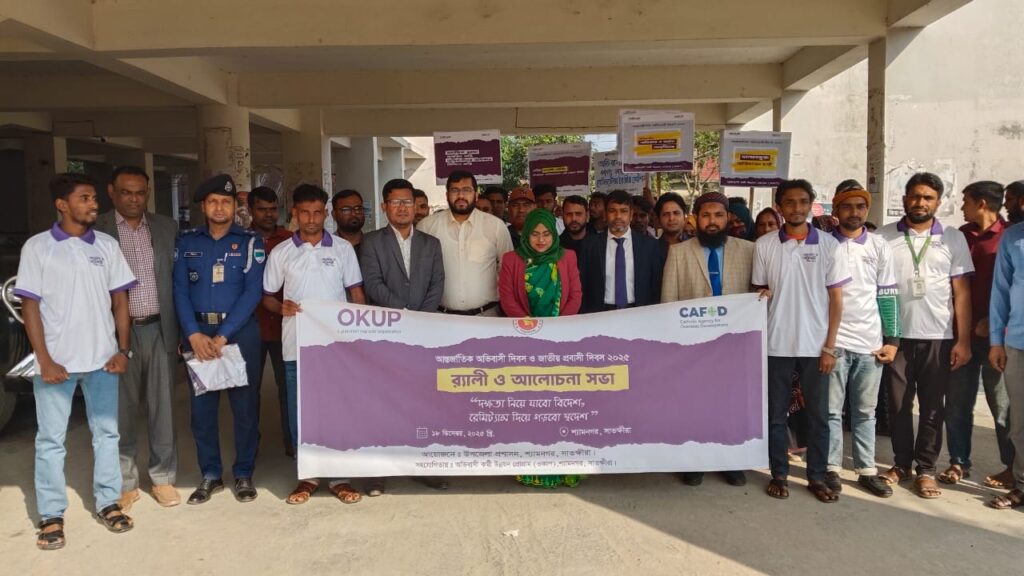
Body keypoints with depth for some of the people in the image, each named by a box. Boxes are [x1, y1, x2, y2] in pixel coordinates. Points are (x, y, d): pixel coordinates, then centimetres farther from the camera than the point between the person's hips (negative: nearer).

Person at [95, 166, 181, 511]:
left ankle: (163, 478, 21)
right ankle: (125, 482, 20)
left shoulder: (166, 228, 8)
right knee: (121, 410, 7)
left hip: (160, 329, 2)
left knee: (162, 407, 9)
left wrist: (183, 328, 4)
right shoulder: (96, 230, -1)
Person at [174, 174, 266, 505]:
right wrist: (194, 334, -11)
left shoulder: (250, 242, 2)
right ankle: (210, 475, 19)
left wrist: (223, 336, -13)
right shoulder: (187, 242, 9)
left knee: (244, 404, 3)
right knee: (201, 405, 6)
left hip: (239, 330, -2)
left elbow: (253, 291, -6)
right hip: (197, 332, 2)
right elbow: (180, 290, 2)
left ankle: (244, 474, 16)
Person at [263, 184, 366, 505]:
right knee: (300, 412, 7)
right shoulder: (280, 253, 5)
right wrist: (281, 307, -12)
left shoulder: (343, 249, 5)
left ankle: (340, 476, 16)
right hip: (296, 346, 1)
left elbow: (356, 294, 7)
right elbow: (267, 297, 11)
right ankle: (308, 475, 22)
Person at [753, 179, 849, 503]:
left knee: (818, 414, 7)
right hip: (776, 344, 0)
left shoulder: (828, 245, 1)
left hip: (815, 345, 0)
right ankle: (779, 474, 20)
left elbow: (836, 298, 1)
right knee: (776, 414, 7)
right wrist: (763, 294, -12)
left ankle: (817, 476, 20)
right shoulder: (764, 245, 1)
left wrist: (829, 346, -3)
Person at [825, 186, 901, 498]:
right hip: (833, 339, -2)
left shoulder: (879, 247, 7)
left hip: (870, 341, 2)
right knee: (831, 409, 4)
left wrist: (892, 339, 2)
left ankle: (866, 469, 18)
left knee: (865, 411, 10)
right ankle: (831, 467, 13)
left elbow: (888, 295, 8)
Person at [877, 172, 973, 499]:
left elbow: (961, 292, 2)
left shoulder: (953, 239, 4)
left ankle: (926, 468, 19)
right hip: (896, 335, 0)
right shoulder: (883, 237, 1)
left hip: (938, 337, 0)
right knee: (898, 404, 9)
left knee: (932, 406, 7)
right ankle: (901, 463, 23)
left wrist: (963, 340, -4)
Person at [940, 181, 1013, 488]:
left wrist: (992, 321, -14)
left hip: (995, 333, -5)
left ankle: (1012, 467, 18)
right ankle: (959, 461, 18)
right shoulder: (961, 235, 10)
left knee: (1002, 404, 6)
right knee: (956, 402, 8)